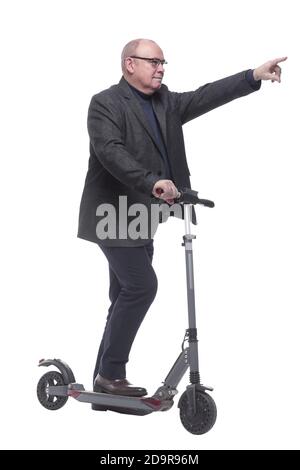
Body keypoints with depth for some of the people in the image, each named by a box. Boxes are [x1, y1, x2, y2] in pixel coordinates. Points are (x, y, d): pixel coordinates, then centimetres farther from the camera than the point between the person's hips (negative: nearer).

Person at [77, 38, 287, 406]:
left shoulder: (165, 103, 14)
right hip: (115, 216, -8)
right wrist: (152, 181, -35)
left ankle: (106, 383, 17)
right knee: (142, 285, -16)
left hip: (141, 218, 8)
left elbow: (205, 97, 6)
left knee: (127, 296, 9)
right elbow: (110, 151, -23)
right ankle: (111, 373, -3)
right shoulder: (105, 103, -9)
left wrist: (254, 76, -2)